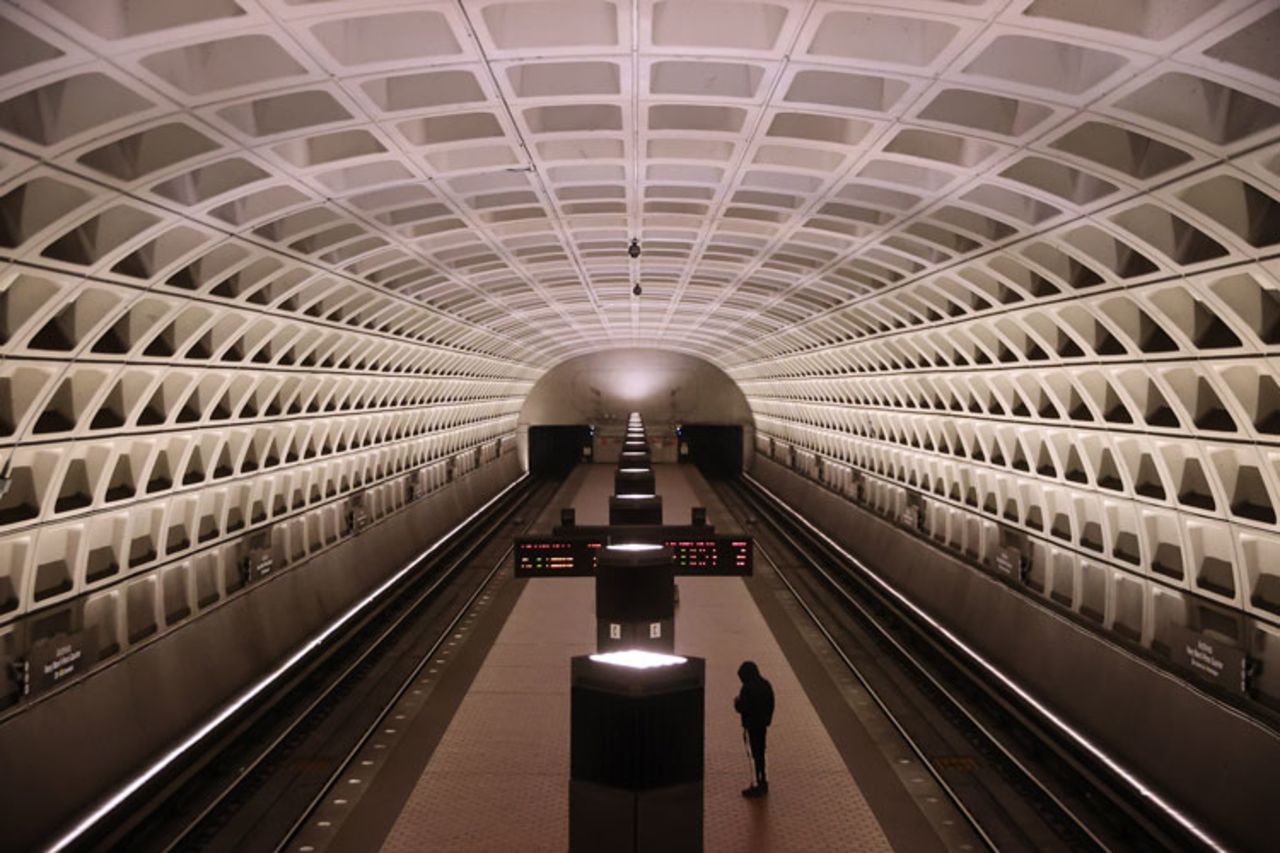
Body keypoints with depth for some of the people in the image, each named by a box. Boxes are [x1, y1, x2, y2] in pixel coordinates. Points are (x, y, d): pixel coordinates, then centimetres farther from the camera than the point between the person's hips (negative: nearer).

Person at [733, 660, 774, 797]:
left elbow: (742, 708, -22)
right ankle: (762, 783, 30)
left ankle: (758, 785, 6)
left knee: (754, 755, 1)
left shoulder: (748, 688, -22)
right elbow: (771, 705, 10)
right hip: (762, 725, 8)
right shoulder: (766, 685, 4)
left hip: (752, 726, -8)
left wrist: (736, 701, -1)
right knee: (760, 753, 19)